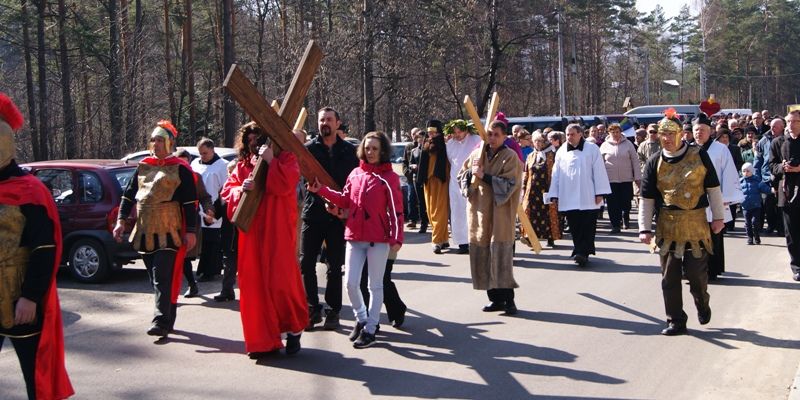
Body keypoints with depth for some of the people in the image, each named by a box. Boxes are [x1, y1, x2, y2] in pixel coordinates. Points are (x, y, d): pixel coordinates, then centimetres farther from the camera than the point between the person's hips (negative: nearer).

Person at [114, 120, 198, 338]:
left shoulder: (180, 169, -3)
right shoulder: (143, 166, 13)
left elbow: (190, 203, -6)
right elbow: (128, 195, 16)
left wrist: (190, 231, -11)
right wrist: (121, 220, 5)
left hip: (169, 233, -6)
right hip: (145, 232, 6)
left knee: (164, 278, -11)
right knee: (156, 278, 12)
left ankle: (161, 322, -12)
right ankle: (167, 318, 23)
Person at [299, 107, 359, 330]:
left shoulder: (349, 151, 4)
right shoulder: (309, 148, 3)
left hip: (338, 215, 0)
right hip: (312, 213, 0)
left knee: (335, 266, 7)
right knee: (306, 264, 1)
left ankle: (333, 311, 17)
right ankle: (312, 309, 13)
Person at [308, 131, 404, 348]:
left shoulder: (389, 177, -6)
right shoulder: (355, 174, 8)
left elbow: (396, 210, -9)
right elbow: (345, 200, 11)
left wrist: (396, 238, -13)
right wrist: (322, 190, 2)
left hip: (378, 240, -4)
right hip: (355, 237, 4)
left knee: (375, 286, 6)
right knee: (351, 283, 5)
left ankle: (370, 329, 15)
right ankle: (361, 319, 27)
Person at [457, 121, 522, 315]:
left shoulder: (510, 157, -4)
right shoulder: (477, 154, 11)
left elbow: (509, 183, -13)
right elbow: (461, 175, 14)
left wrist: (484, 176, -15)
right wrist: (471, 172, -7)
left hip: (500, 213, -5)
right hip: (479, 212, 5)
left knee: (501, 254, -10)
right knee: (482, 254, 5)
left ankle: (508, 299, -4)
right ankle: (495, 297, 13)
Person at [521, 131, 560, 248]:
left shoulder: (551, 155, 1)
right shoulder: (530, 157, 14)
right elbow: (525, 174, 17)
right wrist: (523, 189, 11)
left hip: (546, 190, -3)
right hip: (532, 190, 3)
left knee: (548, 213, -2)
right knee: (531, 213, -5)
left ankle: (550, 238, 7)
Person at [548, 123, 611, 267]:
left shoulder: (592, 149, 1)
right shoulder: (561, 152, 10)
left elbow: (599, 171, -2)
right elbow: (556, 174, 13)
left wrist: (600, 193, -6)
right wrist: (554, 195, 10)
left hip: (588, 198, -3)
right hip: (568, 199, 3)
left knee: (587, 227, -6)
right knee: (575, 228, 3)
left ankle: (583, 253, -7)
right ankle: (581, 252, 12)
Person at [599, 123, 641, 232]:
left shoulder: (628, 144, 2)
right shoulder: (605, 145, 3)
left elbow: (635, 161, 4)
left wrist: (638, 177, 1)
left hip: (626, 179, 0)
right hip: (610, 179, 0)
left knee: (626, 202, 5)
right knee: (613, 204, -1)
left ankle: (625, 219, 32)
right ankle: (615, 225, 7)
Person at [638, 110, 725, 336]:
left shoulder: (699, 155, -2)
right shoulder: (655, 163, 1)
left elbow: (713, 188, 4)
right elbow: (646, 199, 3)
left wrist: (718, 217, 4)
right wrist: (645, 228, -3)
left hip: (696, 223, -2)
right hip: (667, 224, 2)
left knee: (696, 271, 2)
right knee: (670, 277, 4)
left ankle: (702, 304, 34)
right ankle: (676, 321, 15)